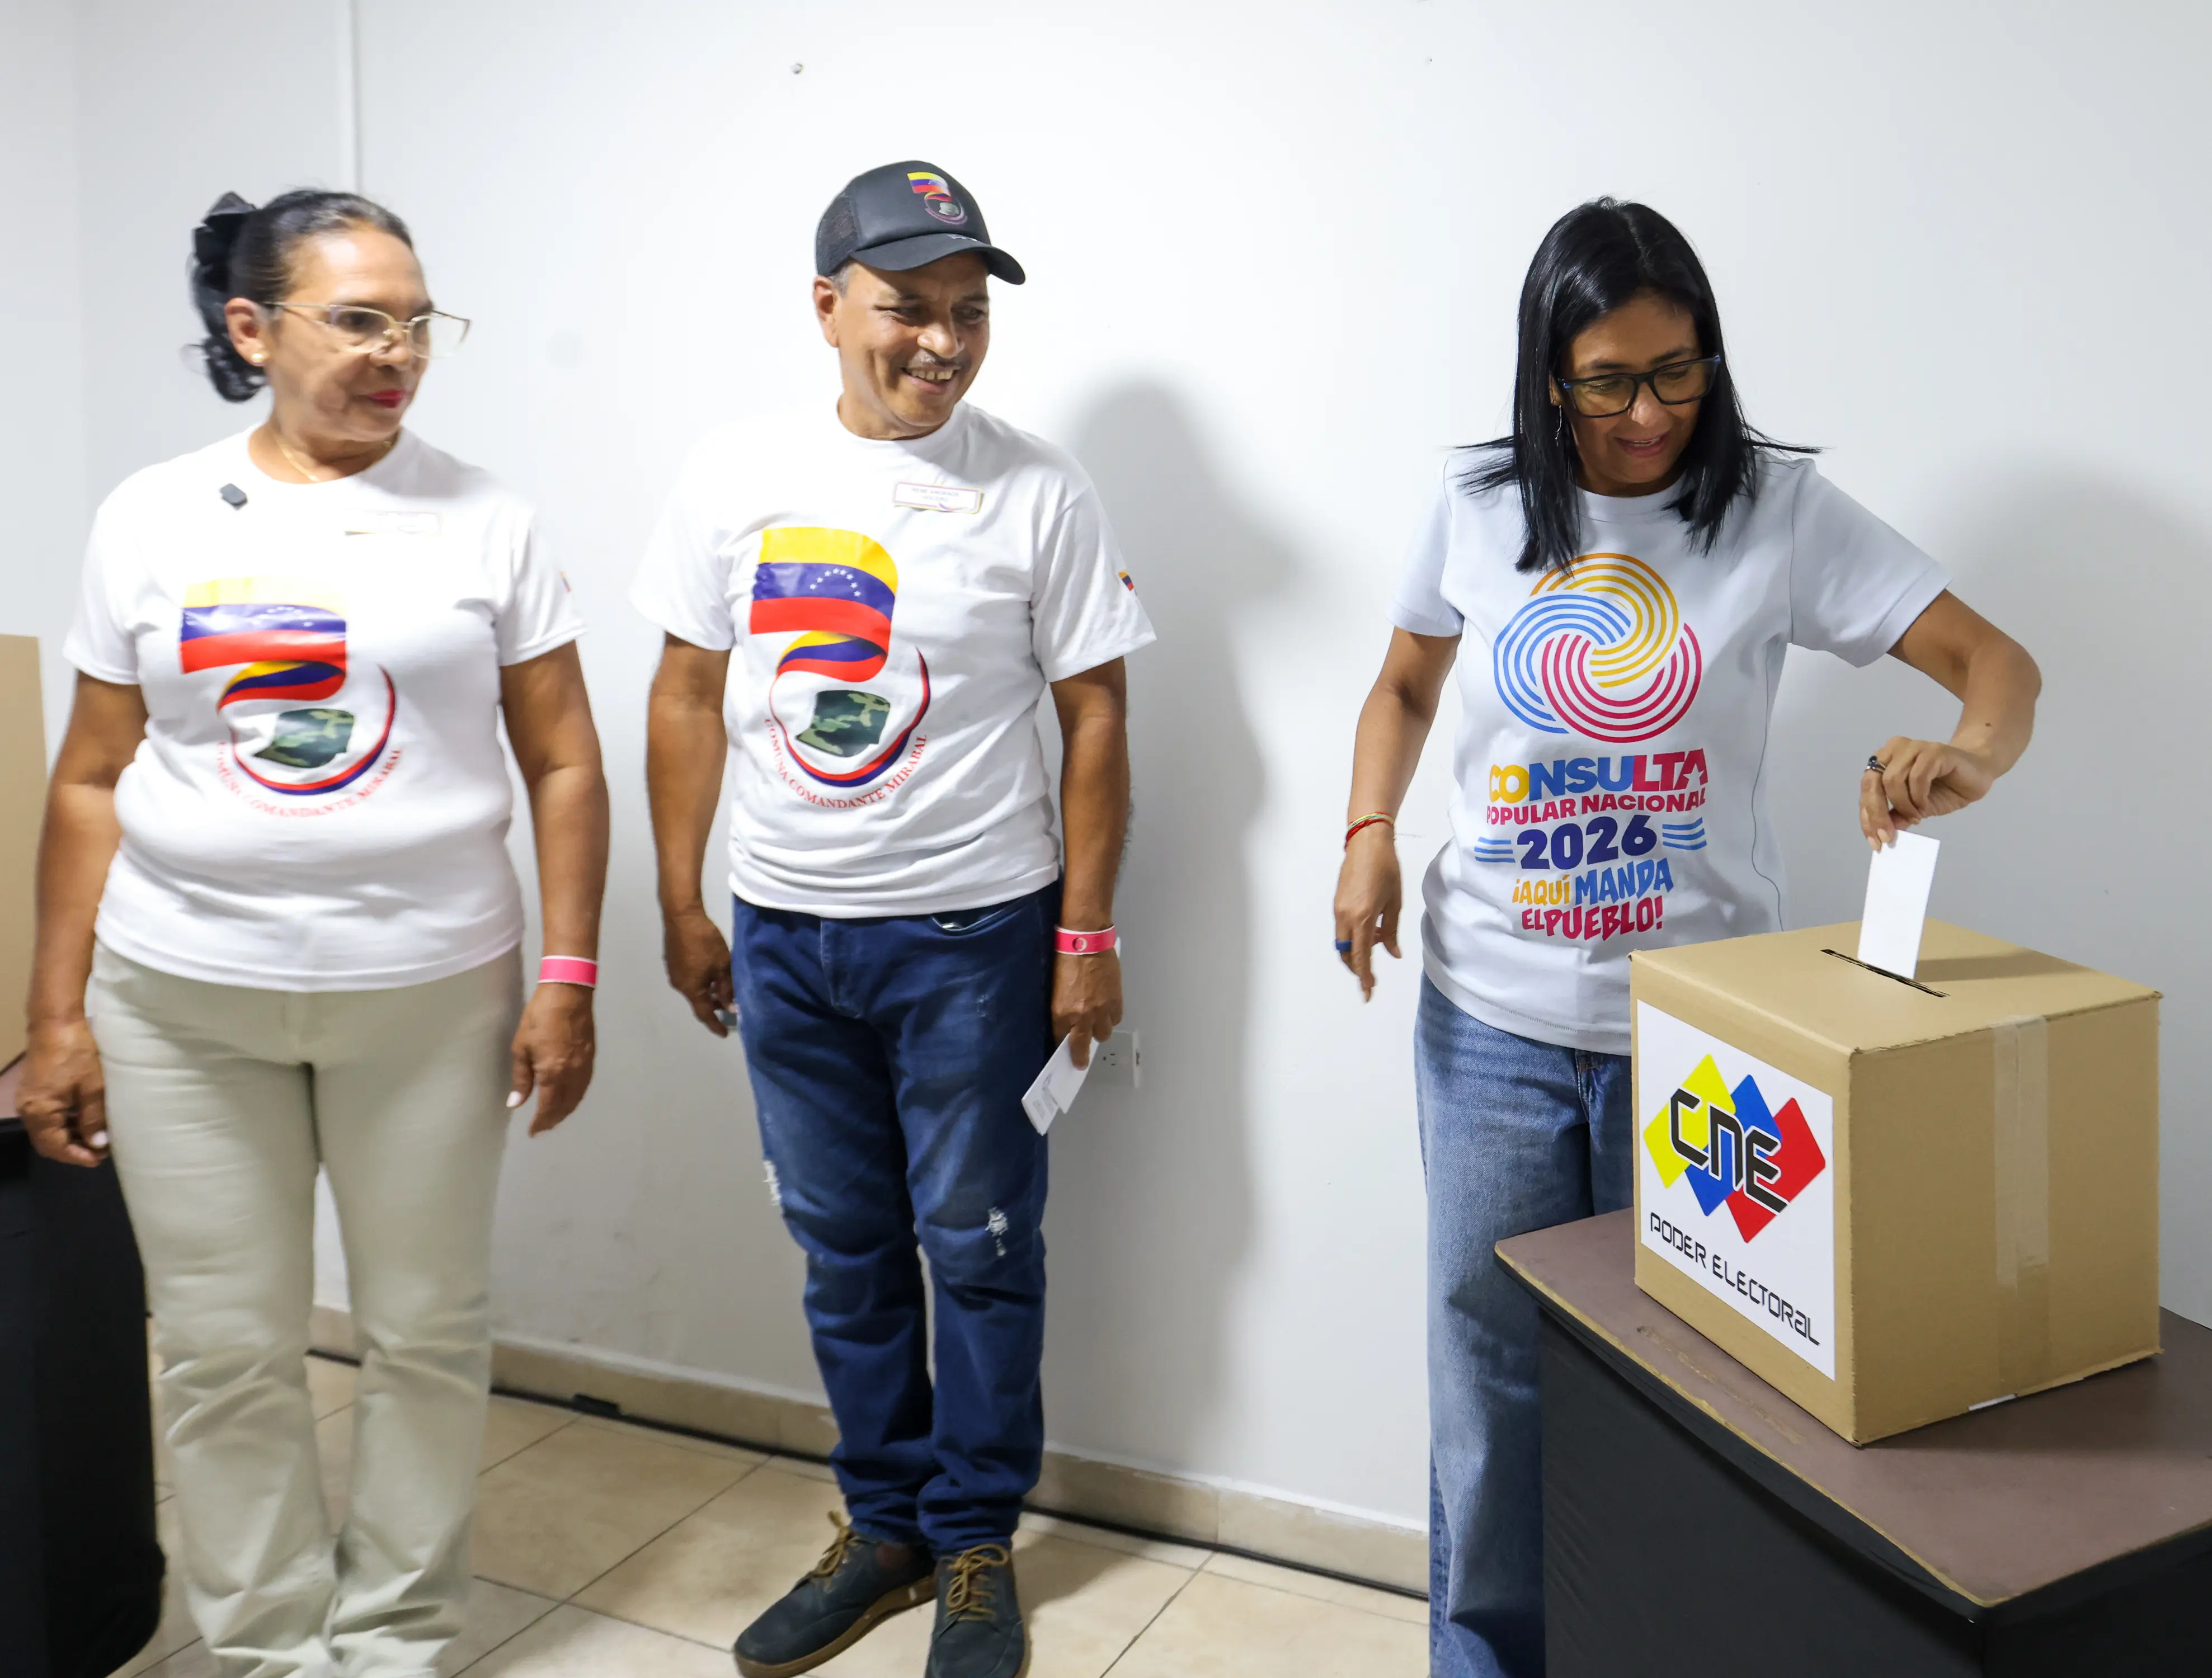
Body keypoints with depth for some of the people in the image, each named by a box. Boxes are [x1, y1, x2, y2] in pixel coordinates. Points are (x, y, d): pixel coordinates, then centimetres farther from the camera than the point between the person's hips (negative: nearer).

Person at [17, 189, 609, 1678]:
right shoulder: (153, 520, 4)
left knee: (428, 1331, 9)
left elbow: (563, 764, 1)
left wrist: (567, 979, -6)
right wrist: (56, 1018, 4)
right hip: (181, 1002, 1)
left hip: (429, 993, -1)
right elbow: (92, 782, 6)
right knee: (227, 1352, 8)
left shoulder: (480, 520, 1)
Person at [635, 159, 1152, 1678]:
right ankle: (885, 1521, 32)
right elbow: (691, 696, 7)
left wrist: (1087, 934, -7)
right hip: (785, 934, 3)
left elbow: (1095, 715, -4)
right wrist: (683, 906, 6)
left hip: (975, 935, -3)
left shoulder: (1036, 493, -6)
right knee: (844, 1247, 15)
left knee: (980, 1249, 7)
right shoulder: (740, 474, 1)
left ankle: (976, 1543, 26)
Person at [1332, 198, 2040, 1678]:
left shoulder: (1779, 510, -6)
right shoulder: (1478, 505, 1)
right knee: (1492, 1362, 11)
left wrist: (1966, 758, -31)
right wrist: (1369, 830, -4)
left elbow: (1995, 660, -8)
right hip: (1493, 1017, 2)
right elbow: (1405, 686, 14)